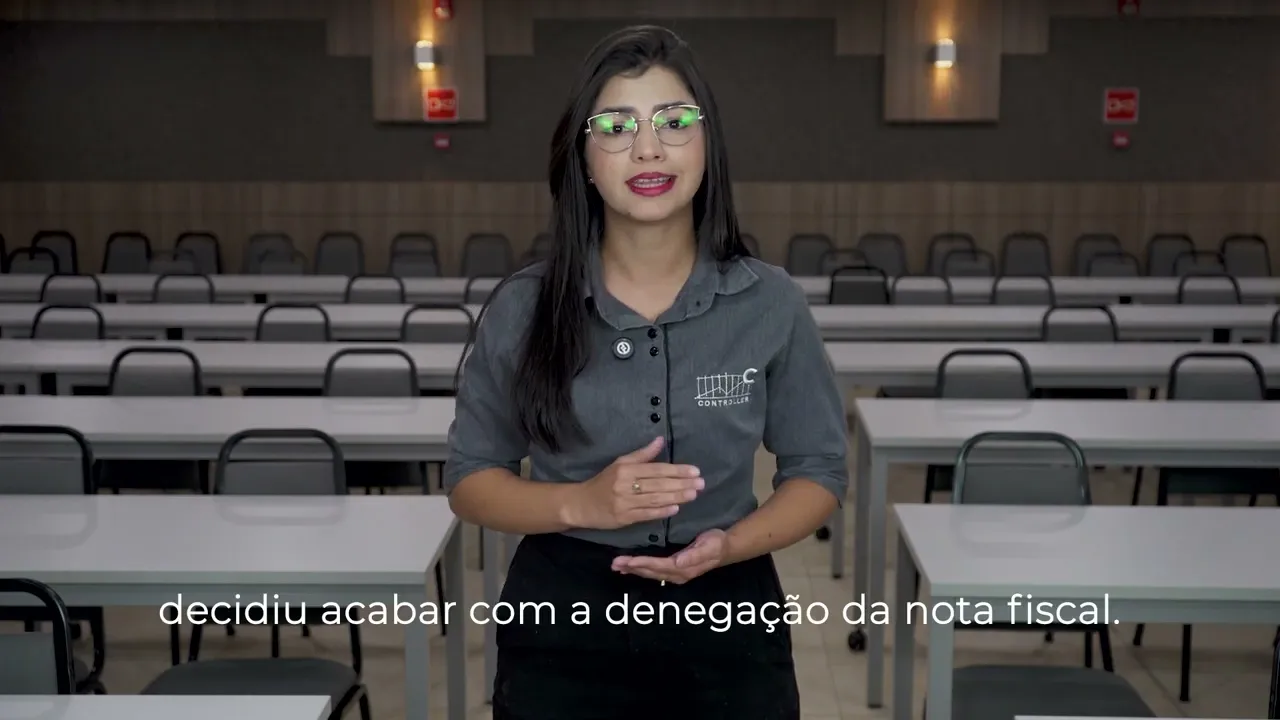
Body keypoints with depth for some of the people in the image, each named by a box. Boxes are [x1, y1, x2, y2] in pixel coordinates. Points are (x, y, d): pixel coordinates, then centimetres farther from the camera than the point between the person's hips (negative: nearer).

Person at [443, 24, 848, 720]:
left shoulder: (771, 303, -5)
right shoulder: (521, 308, -6)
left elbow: (817, 470, 2)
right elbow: (470, 477, 1)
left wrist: (729, 545, -17)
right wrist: (582, 504, -18)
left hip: (725, 617, 0)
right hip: (564, 621, 0)